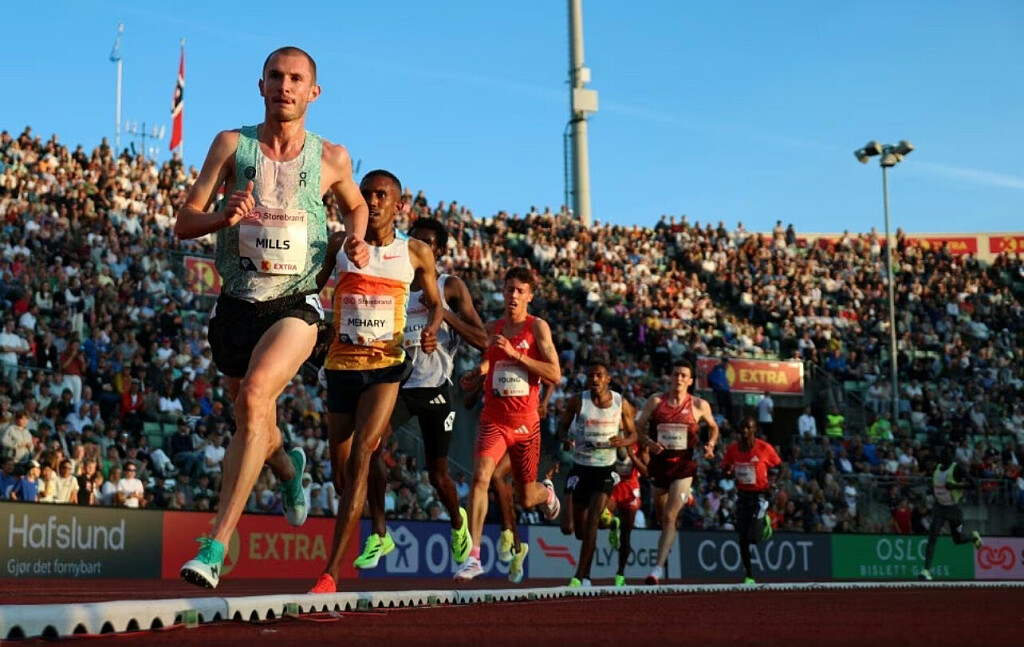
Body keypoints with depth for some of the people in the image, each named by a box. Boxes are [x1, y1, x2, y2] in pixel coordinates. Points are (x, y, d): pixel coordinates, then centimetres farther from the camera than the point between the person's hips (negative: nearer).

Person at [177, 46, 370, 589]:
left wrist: (356, 240, 1)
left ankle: (216, 543, -29)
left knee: (255, 393, -29)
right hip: (236, 304, 3)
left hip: (295, 306, -2)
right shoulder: (231, 144, 0)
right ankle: (289, 468, 54)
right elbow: (184, 223, -2)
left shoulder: (331, 158, 2)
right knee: (254, 426, 14)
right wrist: (224, 218, -23)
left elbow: (355, 205, 23)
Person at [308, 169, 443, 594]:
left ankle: (332, 571, -22)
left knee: (359, 456, -20)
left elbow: (434, 303, 18)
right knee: (341, 471, 7)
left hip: (387, 364, -2)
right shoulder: (340, 243, 5)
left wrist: (431, 330, -3)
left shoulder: (416, 253, 5)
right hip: (341, 363, 2)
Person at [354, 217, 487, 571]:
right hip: (398, 383, 3)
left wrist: (445, 314, -17)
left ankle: (458, 522, 39)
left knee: (437, 473, 5)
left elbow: (482, 340, -4)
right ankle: (379, 535, -18)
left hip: (435, 387, -2)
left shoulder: (450, 287, 1)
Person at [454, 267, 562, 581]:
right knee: (480, 477, -24)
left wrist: (516, 355, -20)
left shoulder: (537, 327, -5)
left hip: (526, 423, -1)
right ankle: (473, 556, -23)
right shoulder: (491, 329, 7)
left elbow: (555, 375, -14)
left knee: (526, 499, 12)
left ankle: (546, 491, 51)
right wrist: (474, 375, 4)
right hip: (493, 421, 1)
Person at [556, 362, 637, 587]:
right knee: (579, 528, 7)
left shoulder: (621, 403, -3)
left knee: (592, 521, -16)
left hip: (605, 469, -2)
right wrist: (565, 438, -20)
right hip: (580, 468, 2)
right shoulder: (578, 401, -5)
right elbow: (562, 426, 3)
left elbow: (633, 434, 7)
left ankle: (580, 577, -13)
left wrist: (624, 441, -17)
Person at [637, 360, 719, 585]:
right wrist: (649, 442, -15)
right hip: (659, 462, 3)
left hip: (683, 465, -3)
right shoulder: (656, 401, 2)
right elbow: (638, 427, 4)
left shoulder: (699, 405, 1)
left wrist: (710, 445, -2)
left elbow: (713, 427, 16)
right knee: (661, 517, 17)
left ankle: (658, 568, -17)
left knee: (669, 517, -14)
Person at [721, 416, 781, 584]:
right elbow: (725, 469, 9)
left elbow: (779, 466, 3)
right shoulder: (732, 449, -2)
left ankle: (764, 521, 22)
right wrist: (728, 470, -14)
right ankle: (749, 576, 15)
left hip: (760, 494, -3)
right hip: (742, 495, 3)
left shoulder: (765, 448, -11)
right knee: (743, 538, 3)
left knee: (754, 537, -14)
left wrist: (773, 483, -12)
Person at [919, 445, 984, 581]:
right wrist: (934, 490, 7)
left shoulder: (957, 468, -14)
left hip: (954, 508, -4)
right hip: (939, 507, 4)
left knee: (957, 540, 12)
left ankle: (974, 537, 47)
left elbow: (971, 484, -19)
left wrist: (954, 486, -27)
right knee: (932, 538, -13)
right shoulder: (938, 467, 4)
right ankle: (927, 570, -16)